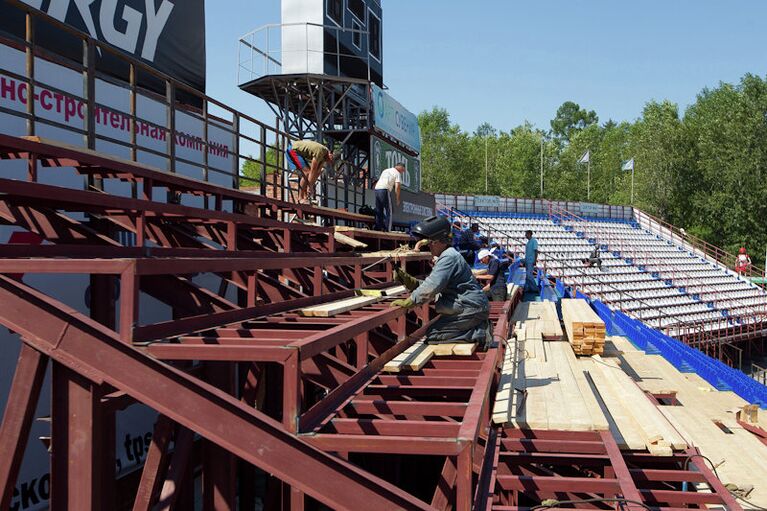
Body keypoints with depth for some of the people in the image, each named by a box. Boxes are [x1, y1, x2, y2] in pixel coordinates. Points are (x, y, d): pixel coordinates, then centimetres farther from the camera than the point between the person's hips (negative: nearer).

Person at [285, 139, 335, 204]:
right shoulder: (319, 152, -29)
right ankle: (300, 198, -16)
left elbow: (318, 171, 1)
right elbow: (313, 170, -27)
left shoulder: (325, 152, -2)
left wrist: (311, 185, -3)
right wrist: (310, 187, -24)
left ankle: (306, 197, 3)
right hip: (293, 149, -9)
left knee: (308, 173, 3)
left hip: (299, 152, 10)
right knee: (306, 172, -18)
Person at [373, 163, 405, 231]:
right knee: (389, 211, -2)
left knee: (379, 210, 13)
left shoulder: (385, 170, 28)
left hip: (377, 189, 7)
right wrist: (398, 199, 0)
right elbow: (397, 187, -5)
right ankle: (387, 229, -9)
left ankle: (378, 228, 11)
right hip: (385, 190, -7)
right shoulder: (397, 173, 5)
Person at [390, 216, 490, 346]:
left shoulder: (449, 258, -17)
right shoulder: (446, 257, 16)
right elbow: (426, 285, 12)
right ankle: (479, 329, 9)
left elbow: (431, 288, -24)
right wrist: (406, 279, -1)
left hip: (470, 309, -10)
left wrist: (407, 302, -17)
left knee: (432, 336, -11)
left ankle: (480, 334, -10)